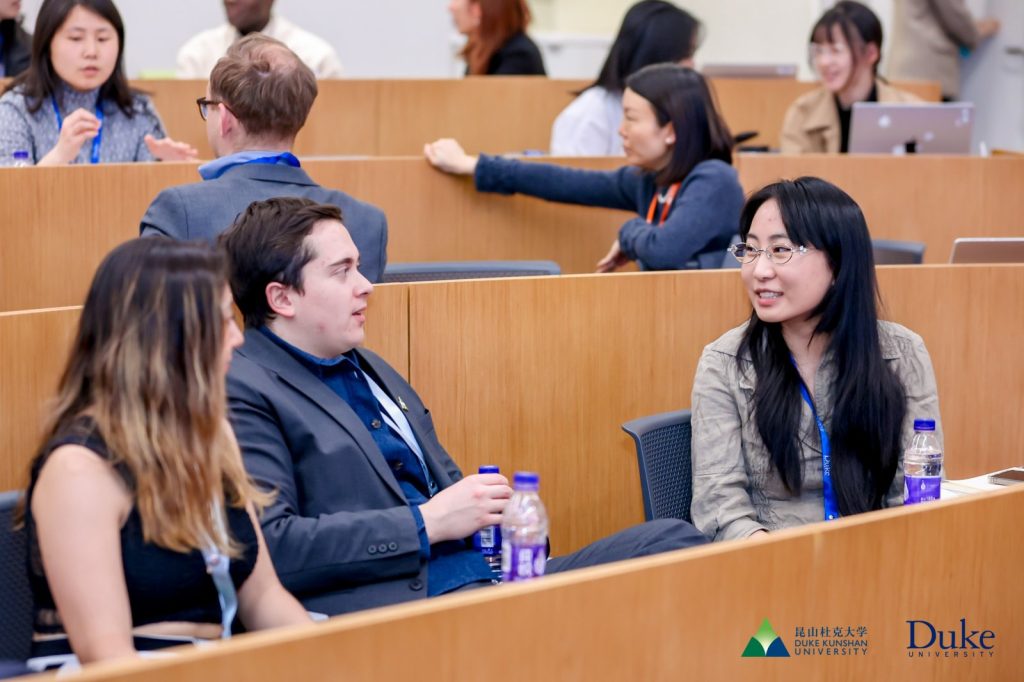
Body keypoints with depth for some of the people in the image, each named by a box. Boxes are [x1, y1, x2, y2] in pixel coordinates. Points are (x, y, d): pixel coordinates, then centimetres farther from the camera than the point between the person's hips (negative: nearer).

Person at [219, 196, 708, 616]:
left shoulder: (365, 367, 24)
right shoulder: (241, 391, -5)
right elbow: (269, 544, -17)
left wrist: (481, 507, 7)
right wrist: (428, 522, -14)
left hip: (487, 574, 10)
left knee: (671, 540, -5)